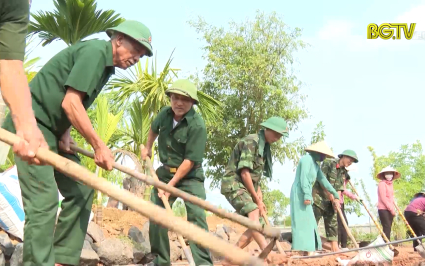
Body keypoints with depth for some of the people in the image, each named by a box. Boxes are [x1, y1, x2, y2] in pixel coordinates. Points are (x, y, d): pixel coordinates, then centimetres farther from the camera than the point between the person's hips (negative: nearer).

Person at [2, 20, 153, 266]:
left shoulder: (107, 66, 13)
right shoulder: (94, 51, -15)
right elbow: (70, 103, -23)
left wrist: (65, 132, 0)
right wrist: (99, 146, -20)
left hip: (53, 129, 10)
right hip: (32, 123, -10)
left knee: (81, 191, 4)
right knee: (44, 198, -15)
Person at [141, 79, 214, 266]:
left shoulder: (197, 125, -22)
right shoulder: (165, 114, -4)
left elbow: (190, 160, -24)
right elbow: (154, 128, 22)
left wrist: (171, 185, -24)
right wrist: (147, 148, 28)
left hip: (190, 175, -5)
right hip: (165, 172, 6)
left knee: (196, 217, -16)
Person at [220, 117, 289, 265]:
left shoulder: (264, 146, 17)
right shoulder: (251, 141, -13)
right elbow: (245, 173, -19)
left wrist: (259, 199, 11)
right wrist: (257, 199, -13)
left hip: (246, 187, 10)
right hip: (234, 185, -10)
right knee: (254, 215, -30)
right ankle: (268, 254, -45)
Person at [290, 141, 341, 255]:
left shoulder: (315, 165, 20)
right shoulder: (307, 159, -9)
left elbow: (323, 180, 26)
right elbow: (303, 177, -19)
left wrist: (335, 194, 30)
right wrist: (307, 195, -27)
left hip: (305, 195, 10)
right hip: (299, 194, -10)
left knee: (308, 222, 9)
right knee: (302, 221, -14)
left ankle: (309, 250, 11)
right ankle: (300, 250, -17)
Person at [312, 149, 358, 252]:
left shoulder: (343, 172, 11)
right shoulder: (329, 163, -9)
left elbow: (339, 188, 8)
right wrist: (331, 197, -15)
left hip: (331, 201, 7)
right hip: (319, 197, -7)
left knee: (333, 224, 5)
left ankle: (335, 248, 6)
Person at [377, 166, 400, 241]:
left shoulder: (390, 184, 17)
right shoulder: (382, 184, -8)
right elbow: (383, 198, -13)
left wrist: (393, 209, 8)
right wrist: (391, 209, -12)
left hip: (390, 210, 8)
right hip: (383, 209, -8)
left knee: (388, 228, 6)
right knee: (387, 227, -14)